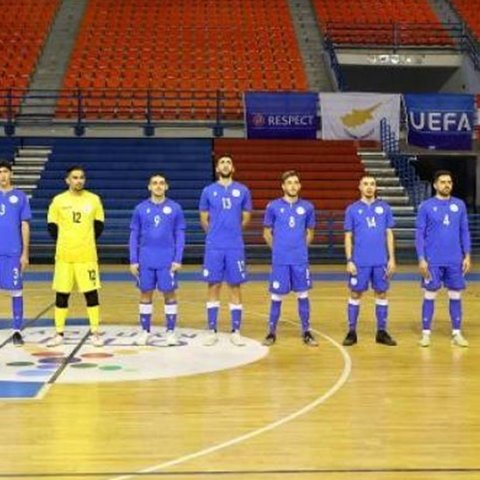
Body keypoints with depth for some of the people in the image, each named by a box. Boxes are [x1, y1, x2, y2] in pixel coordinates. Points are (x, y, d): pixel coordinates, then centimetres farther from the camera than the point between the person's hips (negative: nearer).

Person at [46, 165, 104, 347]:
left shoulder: (94, 199, 1)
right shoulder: (58, 200, 0)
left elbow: (98, 226, 10)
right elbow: (52, 227, 8)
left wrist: (86, 242, 8)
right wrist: (65, 244, 10)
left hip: (87, 256, 0)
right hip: (64, 256, 0)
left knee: (91, 293, 1)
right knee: (61, 294, 5)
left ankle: (95, 332, 11)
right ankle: (59, 333, 15)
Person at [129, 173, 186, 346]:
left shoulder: (175, 208, 1)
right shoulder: (140, 209, 4)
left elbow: (180, 235, 2)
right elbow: (134, 236, 6)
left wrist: (178, 259, -6)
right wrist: (133, 261, 0)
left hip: (167, 261, -1)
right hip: (146, 261, 1)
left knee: (169, 294, 3)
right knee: (145, 294, 7)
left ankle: (171, 332, 12)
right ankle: (145, 331, 16)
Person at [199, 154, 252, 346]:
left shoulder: (243, 191, 4)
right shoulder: (208, 191, 4)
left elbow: (246, 218, 11)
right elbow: (204, 219, 10)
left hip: (235, 247, 0)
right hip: (214, 247, 0)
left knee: (235, 287, 3)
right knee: (213, 287, 3)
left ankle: (235, 331, 9)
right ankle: (212, 331, 10)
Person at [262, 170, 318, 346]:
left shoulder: (307, 207, 4)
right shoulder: (273, 206, 0)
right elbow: (267, 233, 8)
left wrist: (300, 248, 8)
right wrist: (278, 249, 6)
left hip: (300, 260, 2)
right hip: (280, 260, -1)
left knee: (303, 295, 5)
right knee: (276, 296, 4)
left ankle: (306, 332, 14)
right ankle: (271, 332, 15)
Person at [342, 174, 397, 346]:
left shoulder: (384, 208, 6)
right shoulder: (352, 209, 2)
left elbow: (389, 234, 7)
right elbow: (348, 236, 2)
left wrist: (391, 258, 0)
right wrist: (349, 260, -5)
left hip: (381, 261, 2)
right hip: (360, 261, -1)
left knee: (381, 294, 6)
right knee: (355, 294, 4)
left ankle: (382, 332, 15)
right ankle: (352, 332, 12)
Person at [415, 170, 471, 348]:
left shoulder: (459, 205, 6)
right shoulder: (426, 206, -3)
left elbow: (465, 232, 9)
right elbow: (419, 234, -2)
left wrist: (467, 255, 1)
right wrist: (421, 259, -9)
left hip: (455, 261, 3)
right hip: (433, 261, -2)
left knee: (455, 296, 6)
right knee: (430, 296, 2)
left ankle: (457, 333, 14)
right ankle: (426, 333, 11)